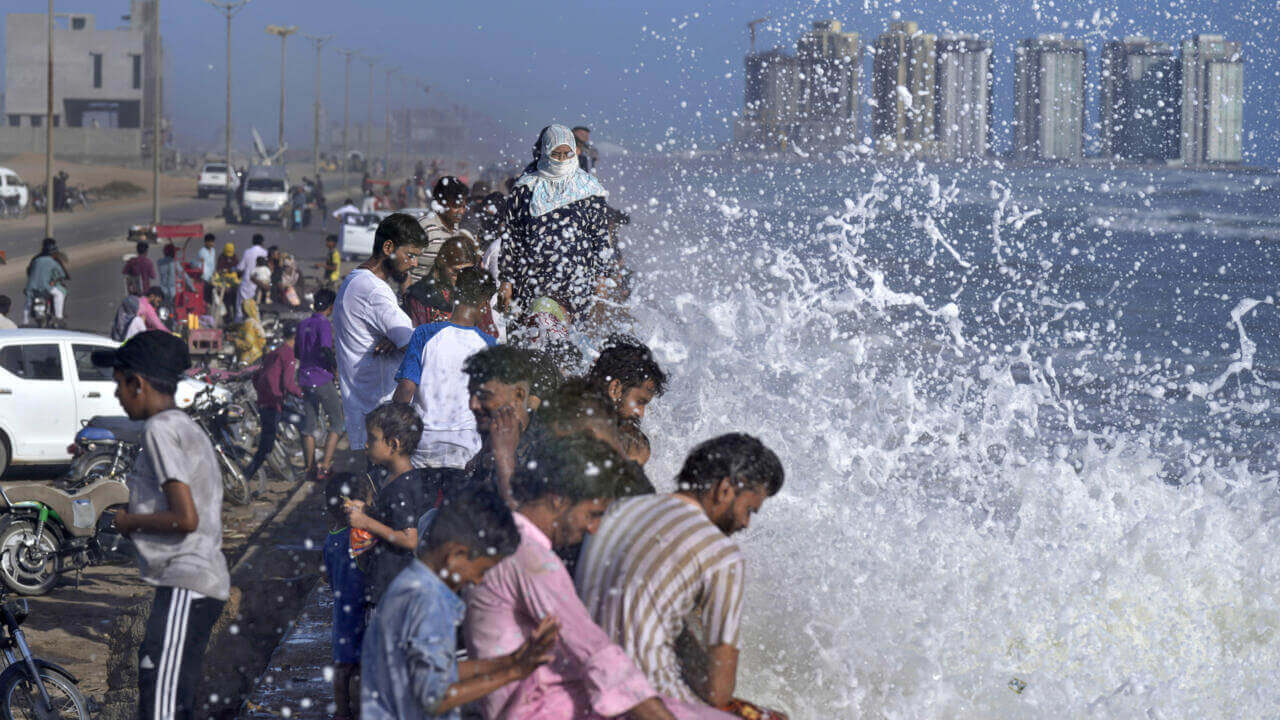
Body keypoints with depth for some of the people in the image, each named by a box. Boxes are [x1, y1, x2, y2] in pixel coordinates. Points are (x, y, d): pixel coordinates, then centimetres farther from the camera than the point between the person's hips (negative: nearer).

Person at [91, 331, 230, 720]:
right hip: (205, 585, 10)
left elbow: (185, 518, -19)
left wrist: (130, 522, -5)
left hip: (184, 584, -10)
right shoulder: (190, 429, 18)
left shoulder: (161, 429, -11)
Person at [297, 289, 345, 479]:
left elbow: (296, 351, 20)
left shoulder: (303, 325, 12)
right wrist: (337, 366, -9)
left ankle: (310, 468, 14)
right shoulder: (324, 324, -11)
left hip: (304, 379, 7)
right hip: (322, 380, -7)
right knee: (337, 422, 2)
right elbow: (326, 350, -23)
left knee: (308, 426, 11)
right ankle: (325, 465, -8)